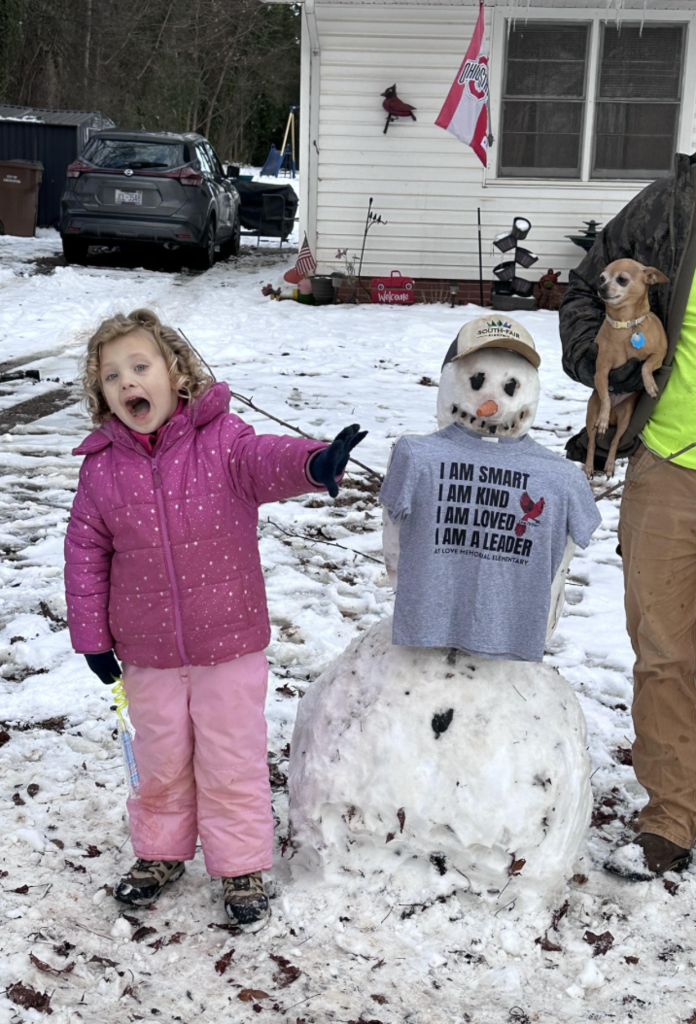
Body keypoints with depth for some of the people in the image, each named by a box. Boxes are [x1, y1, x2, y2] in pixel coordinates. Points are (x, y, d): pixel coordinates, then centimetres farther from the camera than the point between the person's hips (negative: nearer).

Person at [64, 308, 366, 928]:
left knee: (231, 761, 9)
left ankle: (241, 868, 28)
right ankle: (160, 853, 42)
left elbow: (266, 462, -31)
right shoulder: (102, 467, -4)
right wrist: (91, 633, 2)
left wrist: (313, 463, -54)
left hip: (229, 643, -2)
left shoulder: (219, 439, -11)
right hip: (147, 651, 3)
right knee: (161, 760, 19)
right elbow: (86, 552, 3)